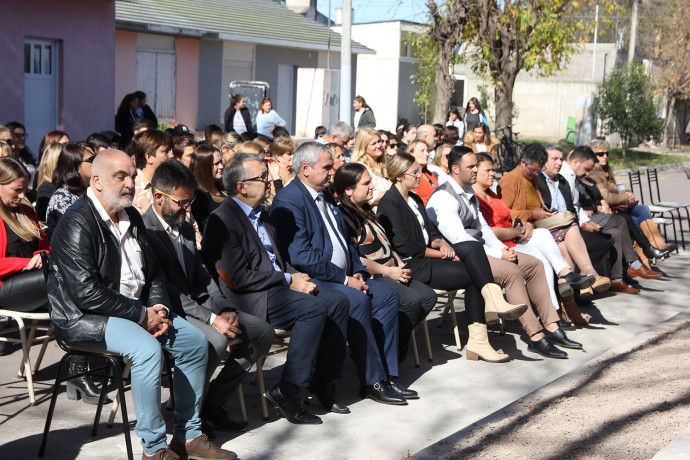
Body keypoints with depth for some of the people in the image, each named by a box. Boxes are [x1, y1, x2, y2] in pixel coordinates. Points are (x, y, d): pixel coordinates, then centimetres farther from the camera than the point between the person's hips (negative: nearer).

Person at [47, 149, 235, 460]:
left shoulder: (131, 217, 10)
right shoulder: (77, 224, -17)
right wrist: (142, 315, -20)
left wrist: (158, 308, -4)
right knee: (148, 349, -31)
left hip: (138, 309, 9)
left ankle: (188, 435, 7)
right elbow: (87, 293, -24)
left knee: (195, 340, -2)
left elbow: (154, 273, 17)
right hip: (84, 317, -9)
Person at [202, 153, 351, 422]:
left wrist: (296, 276, 2)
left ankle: (324, 382, 4)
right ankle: (287, 392, -21)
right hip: (250, 299, -9)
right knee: (315, 307, -27)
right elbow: (238, 278, -19)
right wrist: (288, 280, -14)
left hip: (277, 287, 9)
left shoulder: (260, 214, 17)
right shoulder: (224, 221, -12)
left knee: (337, 302, -6)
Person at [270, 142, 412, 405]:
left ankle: (387, 375, -1)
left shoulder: (326, 197, 18)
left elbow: (344, 240, 23)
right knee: (358, 301, -29)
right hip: (312, 281, -10)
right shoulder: (288, 201, -13)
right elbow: (300, 255, -21)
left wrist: (357, 272, 4)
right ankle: (372, 382, -18)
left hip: (343, 277, 10)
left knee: (387, 295, -4)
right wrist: (344, 279, -18)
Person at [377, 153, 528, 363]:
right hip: (412, 265, -7)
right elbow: (403, 246, -15)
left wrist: (442, 244, -6)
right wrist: (441, 254, -13)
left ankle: (494, 302, -26)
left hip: (428, 257, 7)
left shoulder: (415, 200, 21)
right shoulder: (389, 203, -7)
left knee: (472, 247, -19)